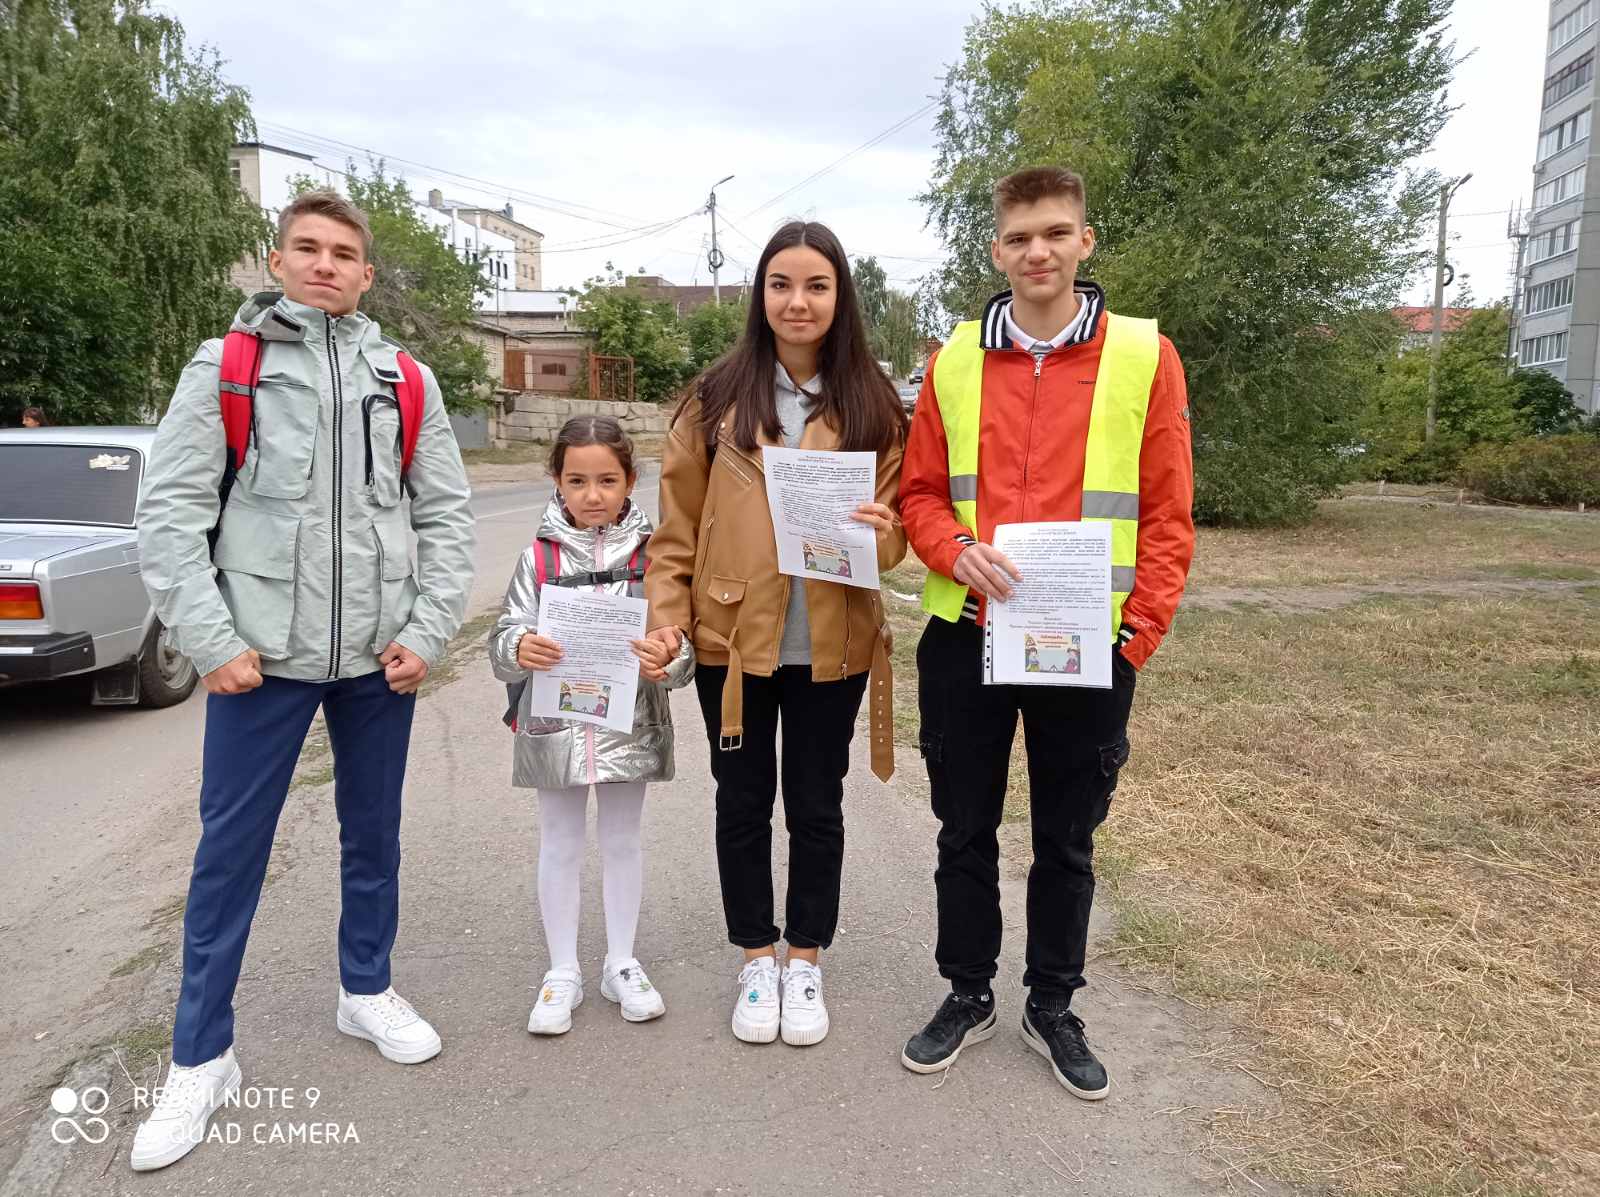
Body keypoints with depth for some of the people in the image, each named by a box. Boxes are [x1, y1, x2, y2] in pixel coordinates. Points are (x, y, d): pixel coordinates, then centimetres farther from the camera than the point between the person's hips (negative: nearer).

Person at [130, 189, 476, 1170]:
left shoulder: (406, 382, 8)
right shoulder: (223, 368, 2)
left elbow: (448, 516, 7)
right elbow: (171, 511, -2)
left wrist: (427, 632, -3)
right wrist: (212, 640, -10)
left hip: (379, 658, 2)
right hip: (263, 655, -2)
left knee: (374, 835, 14)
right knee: (231, 851, 4)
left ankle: (368, 991, 35)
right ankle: (202, 1058, 19)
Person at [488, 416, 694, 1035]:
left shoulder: (650, 553, -4)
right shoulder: (540, 555, -3)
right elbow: (505, 636, -6)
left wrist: (668, 658, -29)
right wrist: (519, 647, -28)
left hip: (630, 723, 0)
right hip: (555, 725, 0)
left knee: (622, 840, 15)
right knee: (560, 845, 12)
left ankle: (621, 964, 32)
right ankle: (562, 973, 28)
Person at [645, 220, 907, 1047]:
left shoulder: (873, 405, 3)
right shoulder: (717, 397, 0)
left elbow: (897, 523, 5)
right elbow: (678, 520, 1)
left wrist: (881, 533, -17)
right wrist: (666, 610, -9)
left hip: (832, 644, 1)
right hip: (732, 638, 0)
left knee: (816, 805, 12)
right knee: (743, 802, 12)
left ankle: (806, 962, 31)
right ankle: (757, 959, 31)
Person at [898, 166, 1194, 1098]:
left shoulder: (1145, 356, -3)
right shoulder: (954, 361, 3)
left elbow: (1167, 516, -3)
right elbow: (921, 492, 7)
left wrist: (1137, 632, -11)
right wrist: (958, 553, -13)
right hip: (966, 639, 2)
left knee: (1068, 841, 13)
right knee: (966, 832, 14)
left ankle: (1053, 1007, 33)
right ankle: (969, 996, 34)